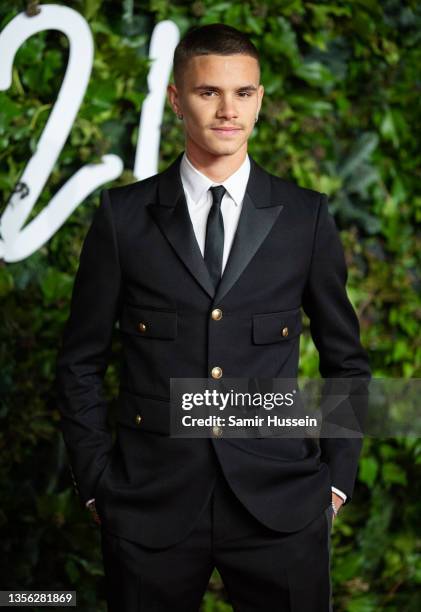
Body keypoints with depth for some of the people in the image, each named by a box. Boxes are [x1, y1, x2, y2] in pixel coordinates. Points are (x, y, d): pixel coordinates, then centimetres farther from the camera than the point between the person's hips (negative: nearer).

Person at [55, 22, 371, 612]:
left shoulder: (305, 216, 2)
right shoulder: (123, 215, 1)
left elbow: (346, 359, 10)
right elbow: (81, 363, 6)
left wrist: (337, 477, 4)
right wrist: (95, 483, 1)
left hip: (280, 501, 0)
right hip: (150, 503, 0)